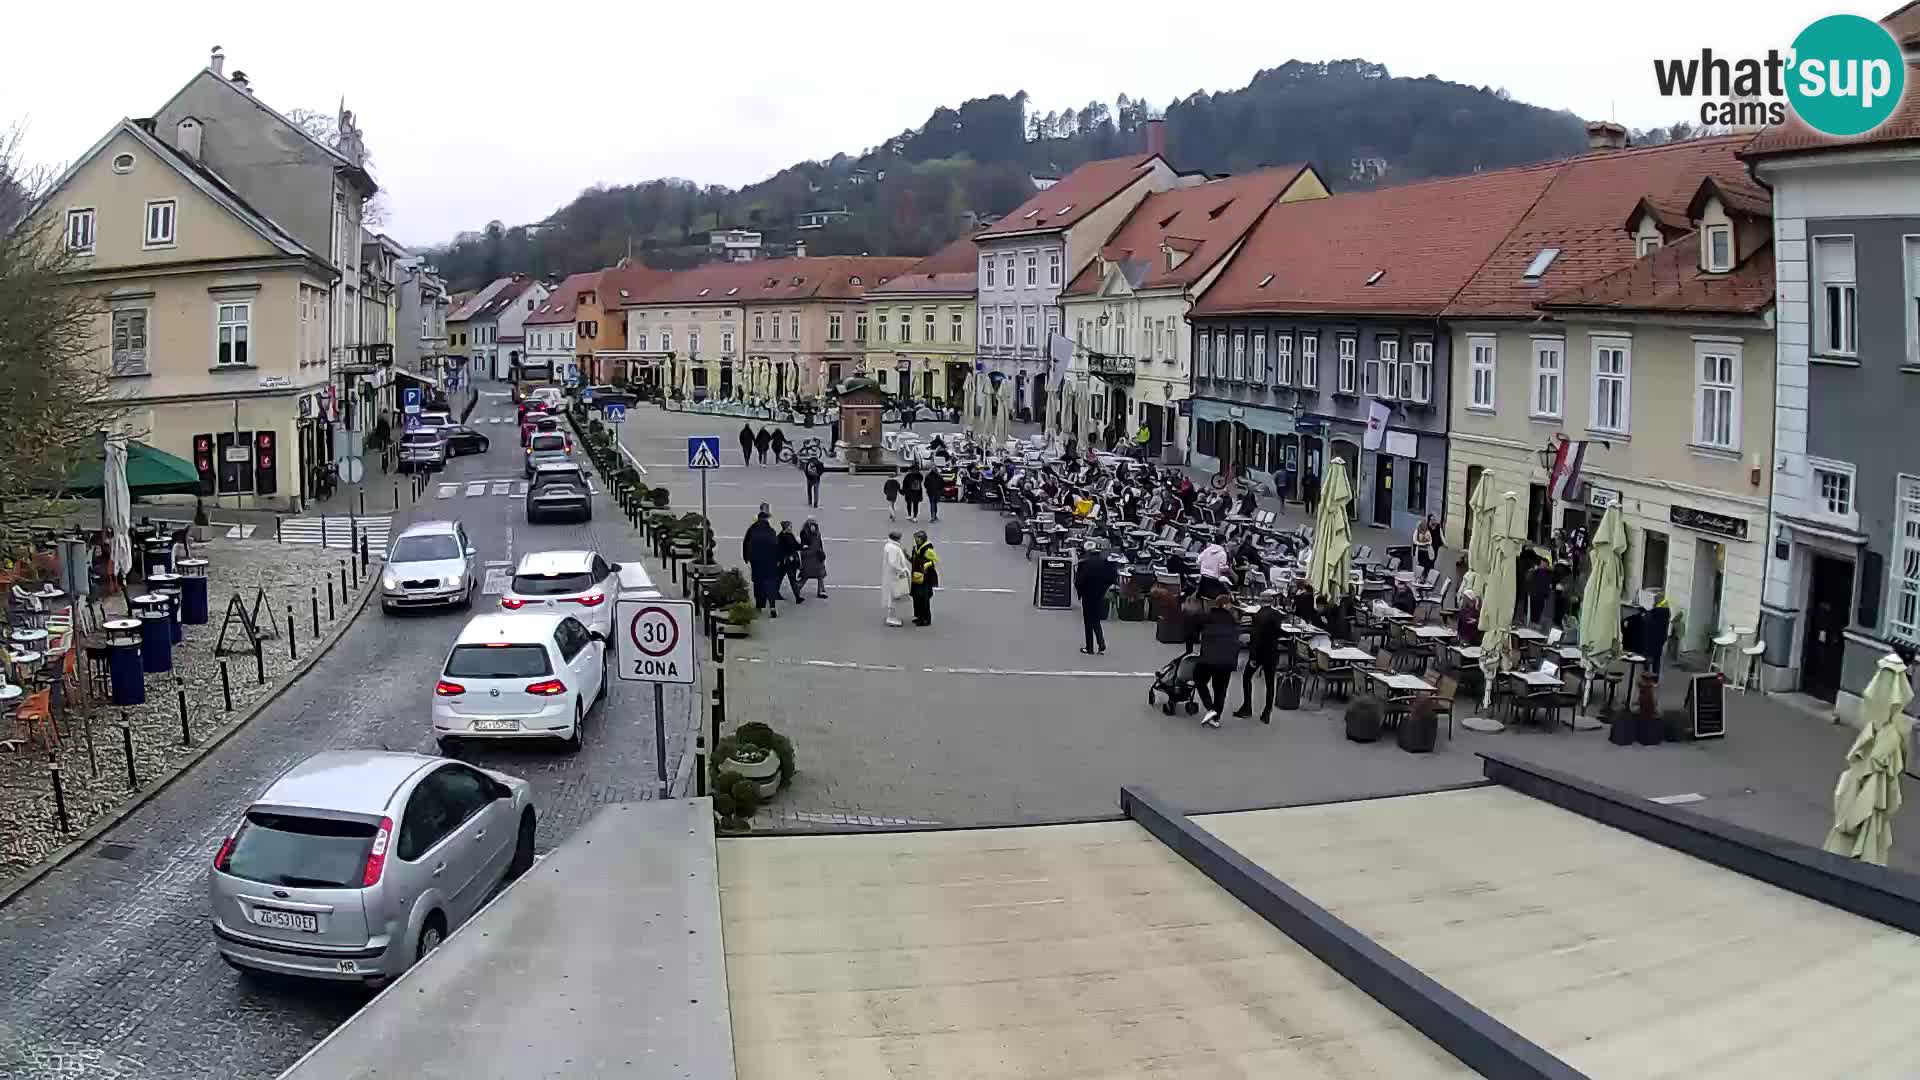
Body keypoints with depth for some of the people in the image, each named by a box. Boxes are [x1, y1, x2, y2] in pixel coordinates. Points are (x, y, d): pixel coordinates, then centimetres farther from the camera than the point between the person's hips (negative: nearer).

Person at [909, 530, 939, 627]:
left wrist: (927, 565, -24)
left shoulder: (927, 550, -15)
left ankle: (926, 619, 0)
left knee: (924, 599, -8)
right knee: (916, 597, 14)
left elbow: (936, 560, -12)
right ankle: (919, 616, 28)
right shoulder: (916, 548, 12)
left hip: (925, 579, -9)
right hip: (917, 578, 9)